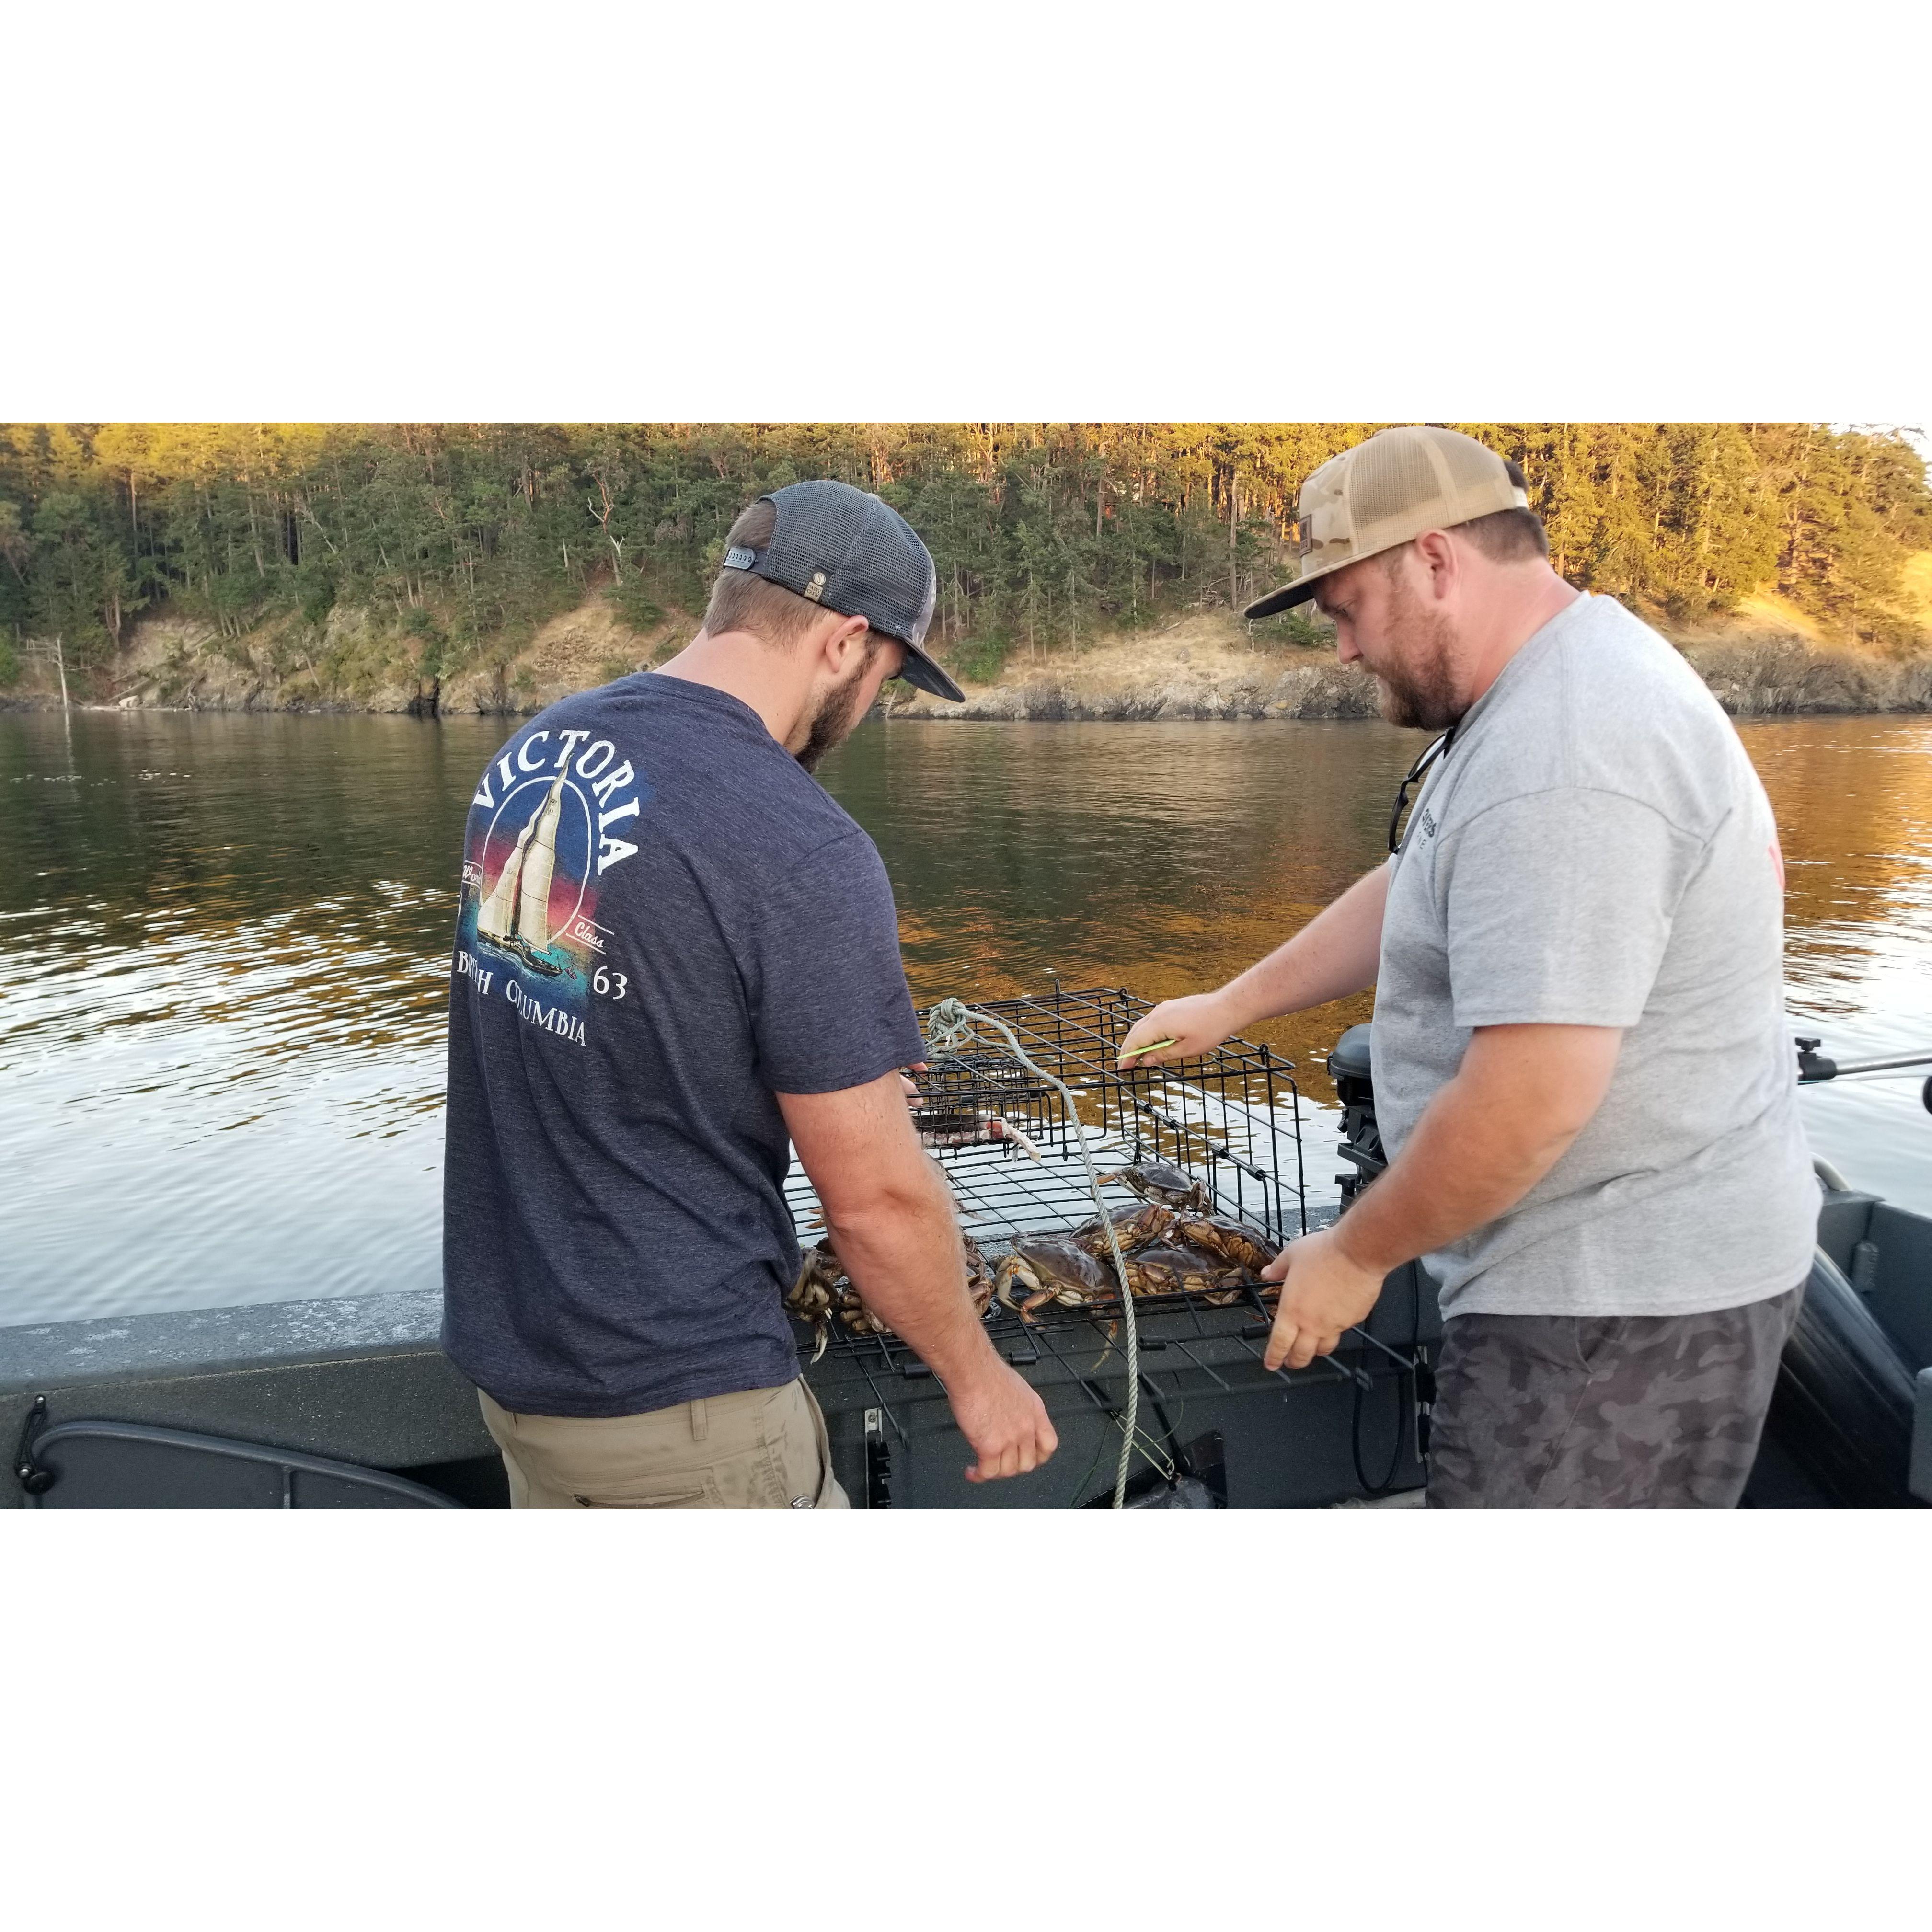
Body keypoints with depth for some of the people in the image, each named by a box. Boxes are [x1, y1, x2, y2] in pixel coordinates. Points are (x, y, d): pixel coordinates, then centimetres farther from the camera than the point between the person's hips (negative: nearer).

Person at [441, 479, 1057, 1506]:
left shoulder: (530, 750, -1)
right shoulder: (802, 853, -25)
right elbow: (876, 1196, -19)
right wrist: (976, 1375, -2)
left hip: (504, 1341, 8)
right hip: (671, 1402, -7)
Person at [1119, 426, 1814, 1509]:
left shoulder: (1558, 763, -27)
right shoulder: (1562, 683, 8)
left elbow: (1531, 1102, -30)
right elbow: (1414, 893, 17)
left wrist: (1356, 1254, -15)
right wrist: (1228, 1008, 17)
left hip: (1618, 1296, -10)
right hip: (1628, 1258, 10)